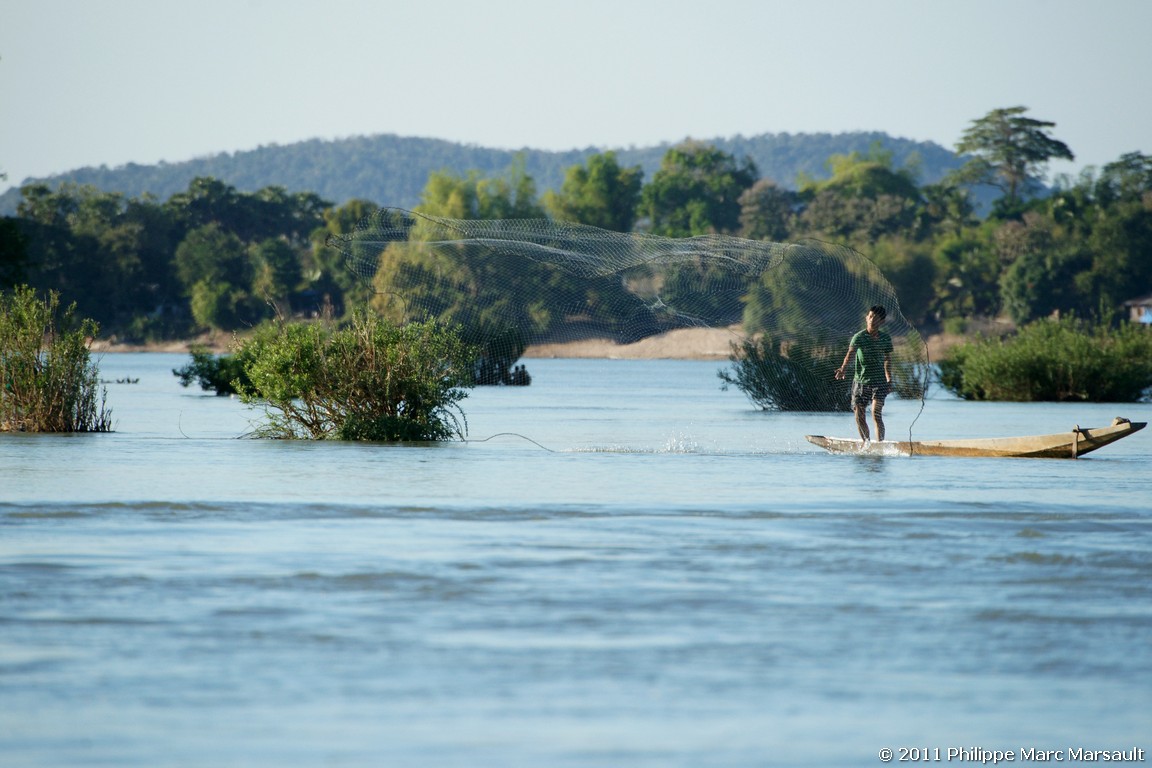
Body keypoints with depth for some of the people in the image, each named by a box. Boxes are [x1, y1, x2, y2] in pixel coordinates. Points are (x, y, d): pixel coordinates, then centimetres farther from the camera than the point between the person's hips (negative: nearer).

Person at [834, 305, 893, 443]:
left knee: (876, 414, -16)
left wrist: (889, 380, 22)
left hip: (879, 381, 0)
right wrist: (843, 368, -38)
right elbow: (850, 353, -21)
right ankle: (866, 444, 19)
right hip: (860, 381, 0)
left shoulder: (885, 338, 3)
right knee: (859, 417, 2)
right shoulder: (859, 337, -6)